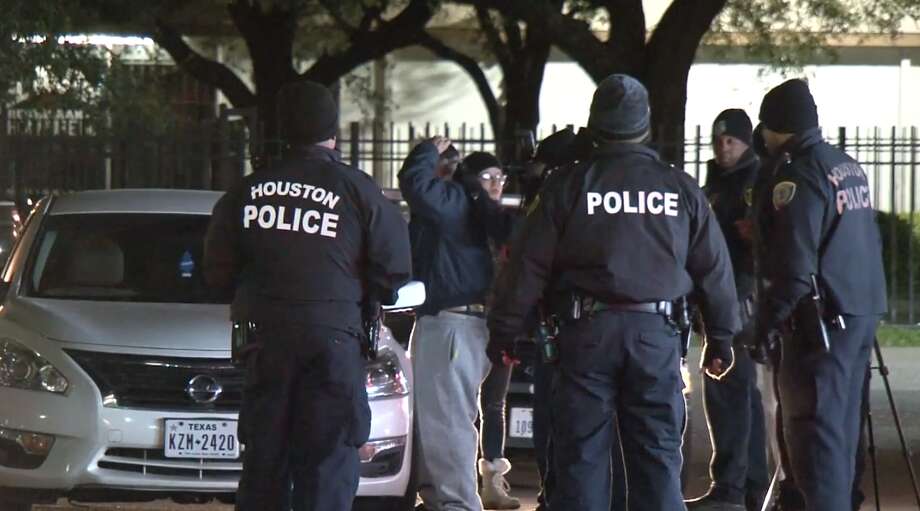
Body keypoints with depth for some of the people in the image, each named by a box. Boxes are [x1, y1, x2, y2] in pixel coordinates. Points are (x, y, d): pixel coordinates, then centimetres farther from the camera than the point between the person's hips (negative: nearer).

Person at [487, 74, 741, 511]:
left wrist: (504, 331, 7)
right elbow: (714, 269, 12)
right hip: (656, 332, 2)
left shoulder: (567, 187, 0)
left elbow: (527, 264, -1)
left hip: (587, 331, -2)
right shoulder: (681, 189, 7)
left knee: (581, 457, 2)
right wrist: (721, 338, 21)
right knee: (658, 458, 5)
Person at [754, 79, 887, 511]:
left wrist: (768, 320, -14)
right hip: (863, 312, 9)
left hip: (823, 316, -9)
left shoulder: (799, 177, -15)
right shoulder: (849, 167, 13)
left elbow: (795, 265, -19)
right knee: (843, 424, 15)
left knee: (814, 425, -8)